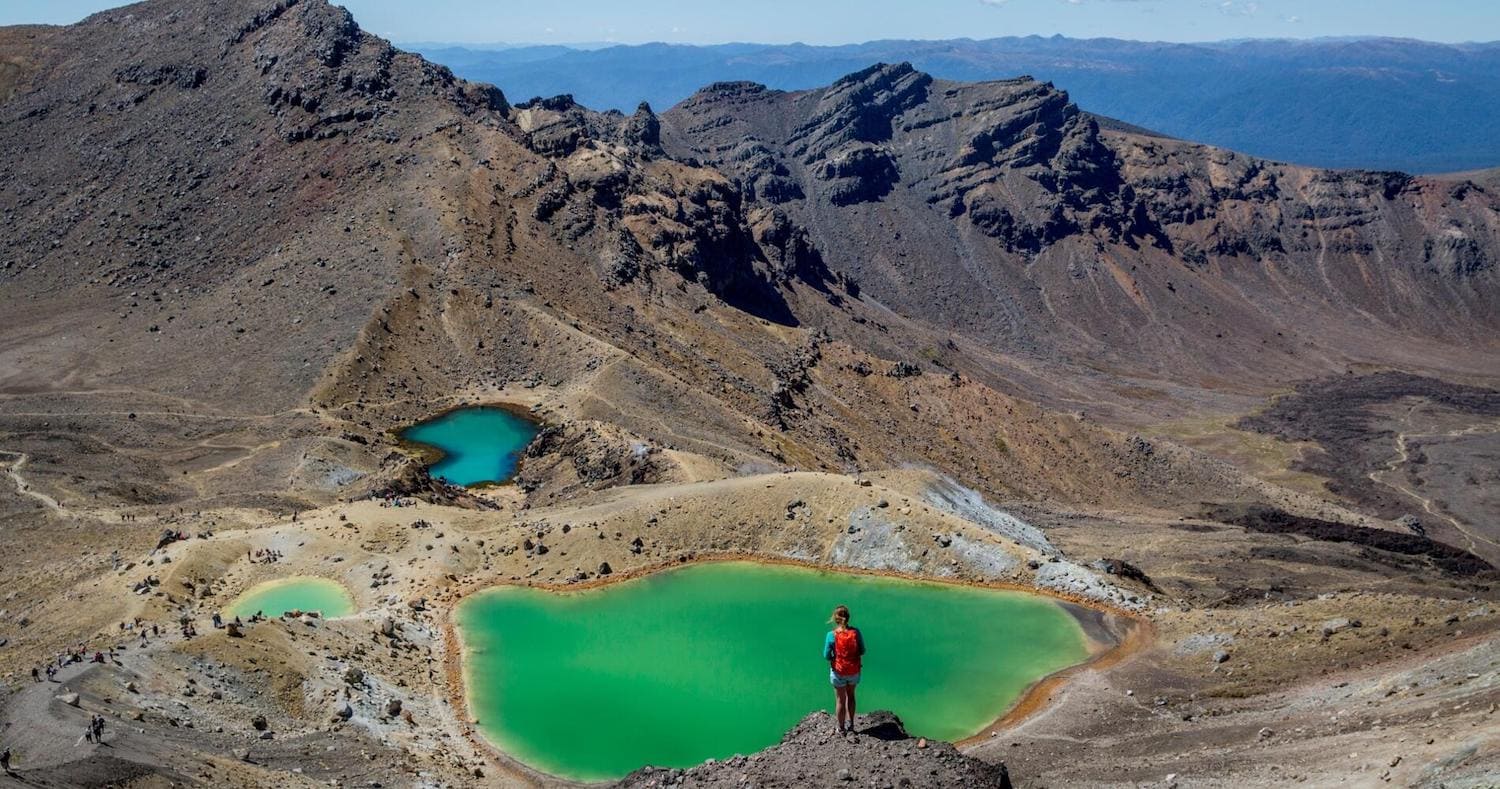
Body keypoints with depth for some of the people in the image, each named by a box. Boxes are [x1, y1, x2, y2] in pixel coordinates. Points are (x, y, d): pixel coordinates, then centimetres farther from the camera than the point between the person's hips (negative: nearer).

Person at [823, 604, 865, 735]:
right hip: (854, 671, 2)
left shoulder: (832, 635, -20)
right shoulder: (855, 632, -15)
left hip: (838, 672, -2)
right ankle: (850, 725, 35)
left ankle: (841, 728, 31)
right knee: (850, 696, 27)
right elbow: (862, 652, -6)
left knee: (840, 700, 17)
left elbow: (826, 656, -14)